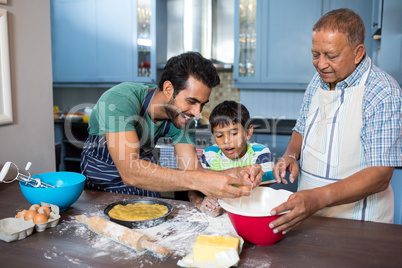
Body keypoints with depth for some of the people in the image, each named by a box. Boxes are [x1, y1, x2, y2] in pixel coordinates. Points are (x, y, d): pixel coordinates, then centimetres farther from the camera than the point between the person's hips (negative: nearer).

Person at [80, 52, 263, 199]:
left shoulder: (183, 118, -15)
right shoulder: (120, 100, -33)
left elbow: (191, 170, -16)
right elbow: (129, 172, -44)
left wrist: (236, 174, -34)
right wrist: (199, 181, -52)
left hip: (144, 185, 3)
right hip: (101, 184, -3)